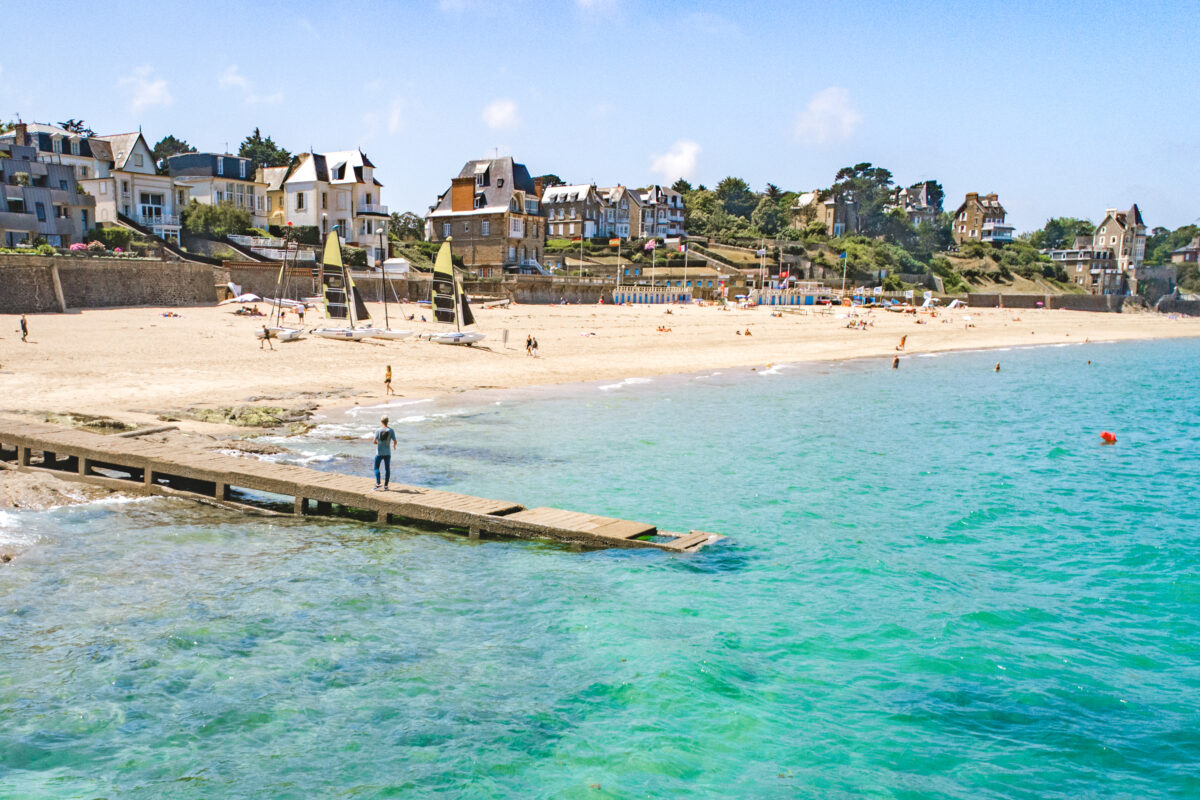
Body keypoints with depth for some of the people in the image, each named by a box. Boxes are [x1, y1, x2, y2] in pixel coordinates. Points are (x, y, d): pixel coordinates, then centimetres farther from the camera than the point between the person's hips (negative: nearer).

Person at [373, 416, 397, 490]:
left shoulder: (378, 430, -8)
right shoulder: (391, 431, -5)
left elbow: (374, 441, -12)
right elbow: (395, 441, -7)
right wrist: (394, 446, 16)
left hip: (379, 453, -2)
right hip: (387, 453, 2)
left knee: (376, 468, 8)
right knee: (387, 469, 9)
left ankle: (378, 484, -5)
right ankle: (385, 486, 10)